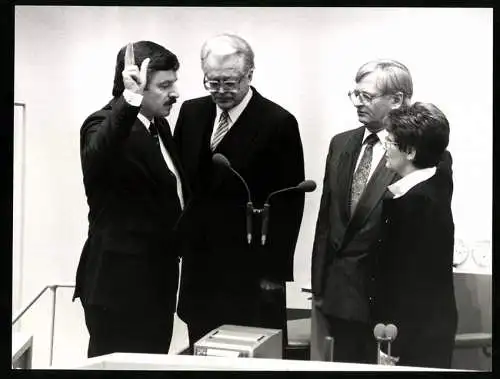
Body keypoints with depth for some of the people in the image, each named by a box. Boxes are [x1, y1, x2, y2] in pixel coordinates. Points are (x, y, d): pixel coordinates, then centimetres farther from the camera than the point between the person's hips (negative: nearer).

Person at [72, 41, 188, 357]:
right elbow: (96, 158, -39)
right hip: (119, 282, -8)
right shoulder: (104, 124, -14)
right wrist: (130, 100, -49)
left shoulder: (158, 124, 12)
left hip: (157, 278, 9)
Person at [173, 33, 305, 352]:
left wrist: (276, 270, -9)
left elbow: (289, 204, -8)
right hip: (198, 265, 5)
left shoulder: (278, 123, -9)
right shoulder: (191, 113, 7)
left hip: (251, 271, -5)